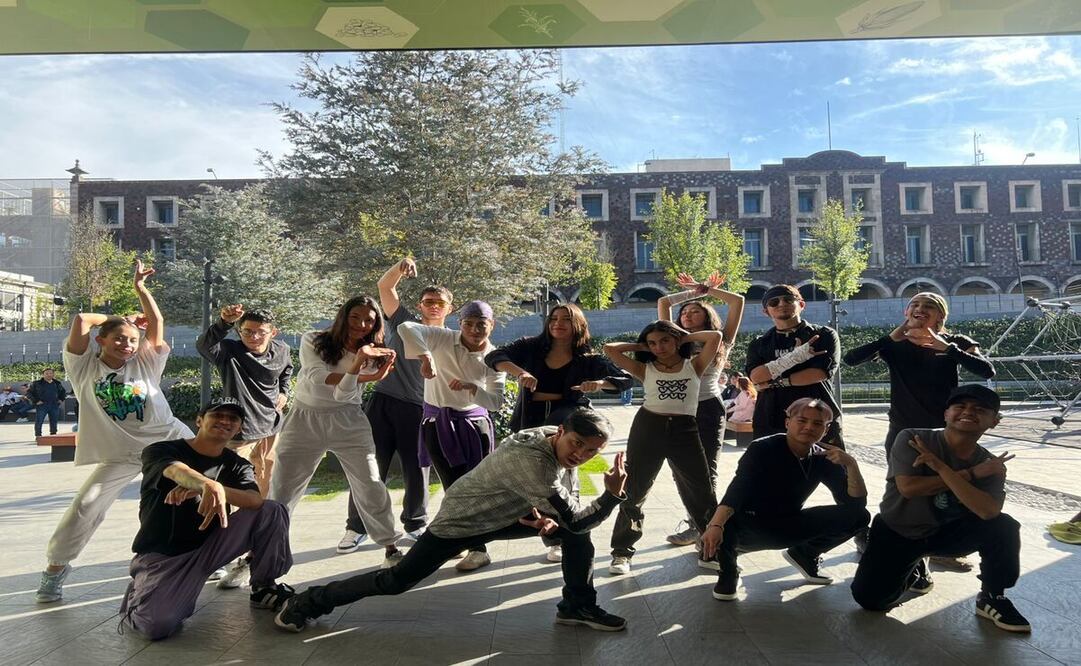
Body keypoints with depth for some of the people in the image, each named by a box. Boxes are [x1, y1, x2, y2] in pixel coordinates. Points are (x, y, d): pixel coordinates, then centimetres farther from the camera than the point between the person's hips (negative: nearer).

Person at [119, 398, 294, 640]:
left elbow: (255, 500, -20)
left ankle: (263, 589, 4)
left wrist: (197, 489, -36)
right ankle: (141, 596, 8)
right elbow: (177, 470, -33)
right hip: (161, 556, -3)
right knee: (157, 625, -30)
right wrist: (209, 485, -57)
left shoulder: (237, 465, 3)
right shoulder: (160, 451, -7)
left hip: (209, 548, 4)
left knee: (272, 511, -16)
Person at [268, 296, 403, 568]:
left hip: (348, 423, 1)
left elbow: (343, 395, -15)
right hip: (304, 419, -1)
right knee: (280, 492, 1)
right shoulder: (313, 341, -6)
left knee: (371, 487, -1)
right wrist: (361, 375, -32)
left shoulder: (372, 355, -3)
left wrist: (359, 365, -34)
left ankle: (391, 547, 14)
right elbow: (317, 378, -22)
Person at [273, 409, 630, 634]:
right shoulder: (528, 460, -38)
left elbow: (563, 507, 3)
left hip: (504, 515, 8)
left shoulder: (558, 443, -10)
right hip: (462, 520, -8)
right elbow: (575, 518, -35)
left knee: (575, 533, -4)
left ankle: (578, 606, 12)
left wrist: (549, 518, -18)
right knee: (397, 581, -3)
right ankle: (312, 601, 17)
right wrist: (613, 495, -29)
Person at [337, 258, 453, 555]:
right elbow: (385, 286, 1)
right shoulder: (404, 321, 7)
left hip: (419, 410, 1)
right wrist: (401, 266, -16)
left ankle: (415, 525, 27)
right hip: (383, 402, -1)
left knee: (416, 471, 8)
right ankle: (357, 528, 15)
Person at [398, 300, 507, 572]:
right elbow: (406, 328, -24)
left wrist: (472, 388, -29)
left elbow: (497, 401, -11)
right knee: (453, 486, 3)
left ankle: (476, 548, 8)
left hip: (474, 424, 0)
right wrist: (425, 356, -40)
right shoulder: (443, 339, -10)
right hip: (437, 422, 0)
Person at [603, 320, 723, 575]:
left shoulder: (694, 365, 7)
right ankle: (622, 552, 16)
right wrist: (641, 347, 8)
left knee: (702, 493, 4)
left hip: (684, 430, 0)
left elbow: (715, 337, -5)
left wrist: (685, 337, 6)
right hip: (648, 428, 0)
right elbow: (610, 349, 0)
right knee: (633, 491, 4)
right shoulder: (645, 369, 6)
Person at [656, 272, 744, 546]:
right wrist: (692, 291, 18)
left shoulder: (719, 341, 7)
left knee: (705, 469, -1)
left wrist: (706, 289, 9)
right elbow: (663, 303, 13)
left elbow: (738, 301, 1)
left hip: (709, 408, -3)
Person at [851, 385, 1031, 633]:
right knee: (870, 599, -16)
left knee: (1004, 527, -23)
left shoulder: (991, 465, -9)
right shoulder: (911, 439, -18)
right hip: (896, 532, -2)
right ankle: (911, 567, 18)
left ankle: (992, 598, 1)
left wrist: (941, 467, -34)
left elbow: (988, 512, -28)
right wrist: (971, 474, -27)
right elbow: (908, 487, -30)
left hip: (946, 533, 2)